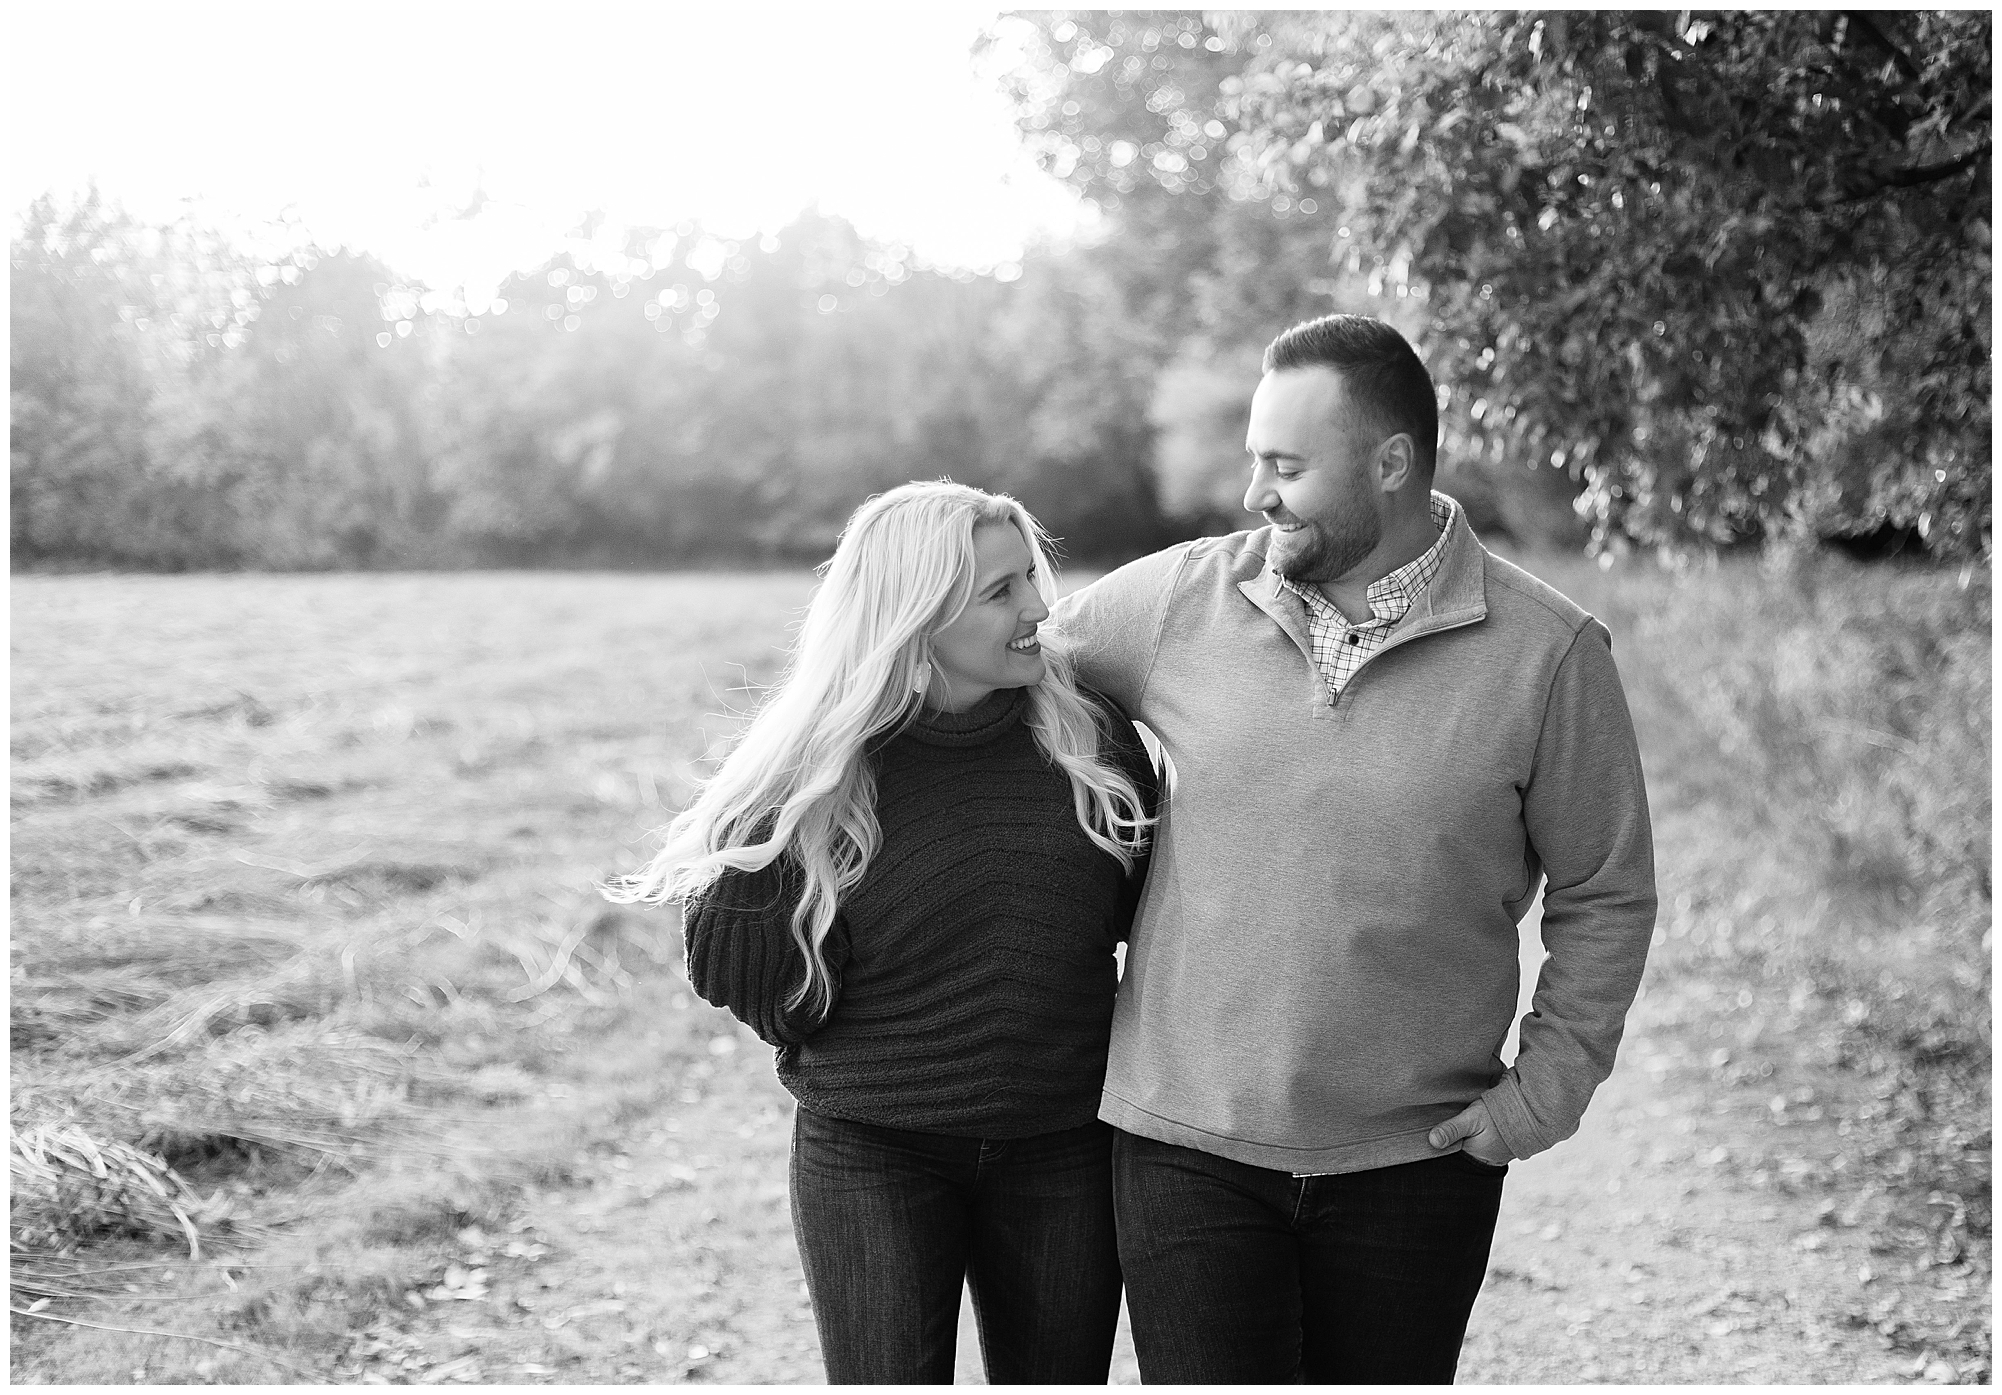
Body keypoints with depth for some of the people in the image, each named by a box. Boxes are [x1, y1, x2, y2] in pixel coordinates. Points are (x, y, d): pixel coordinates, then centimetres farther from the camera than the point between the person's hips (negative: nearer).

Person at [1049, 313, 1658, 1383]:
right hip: (1187, 1142, 0)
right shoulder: (1181, 598, -2)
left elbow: (1605, 899, 3)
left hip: (1418, 1164, 0)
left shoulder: (1547, 651, -6)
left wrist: (1546, 1092, -3)